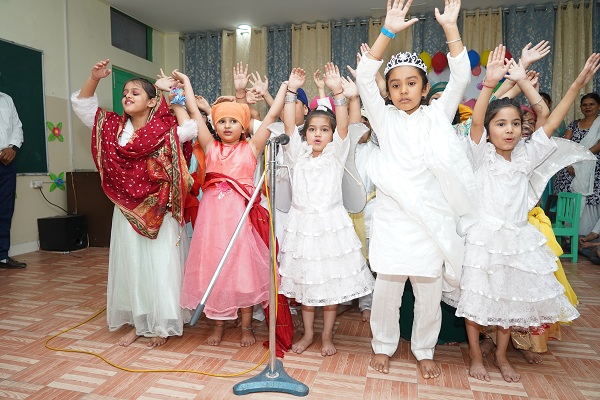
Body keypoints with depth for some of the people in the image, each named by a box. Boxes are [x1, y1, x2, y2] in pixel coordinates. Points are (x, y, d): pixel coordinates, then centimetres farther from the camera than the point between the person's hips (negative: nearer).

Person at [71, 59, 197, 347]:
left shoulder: (166, 131, -5)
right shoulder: (114, 128, 7)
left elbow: (199, 125, -9)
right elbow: (82, 106, 10)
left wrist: (184, 92, -10)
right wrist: (94, 79, -3)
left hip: (160, 212, -4)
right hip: (127, 212, 4)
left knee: (160, 267, 3)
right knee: (131, 266, 12)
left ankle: (162, 324, 19)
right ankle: (138, 323, 27)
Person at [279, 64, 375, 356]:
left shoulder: (336, 155, 2)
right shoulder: (299, 155, 6)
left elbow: (343, 126, -14)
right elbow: (289, 125, -5)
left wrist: (338, 91, -23)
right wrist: (291, 91, -11)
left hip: (331, 223, -2)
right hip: (302, 223, 2)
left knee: (332, 281, 6)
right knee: (305, 280, 11)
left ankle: (327, 336, 23)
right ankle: (308, 333, 28)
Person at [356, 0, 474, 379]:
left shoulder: (437, 116, 9)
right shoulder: (384, 119, 7)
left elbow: (461, 78, -2)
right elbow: (364, 78, -4)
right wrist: (388, 32, -10)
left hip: (432, 220, 1)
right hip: (392, 219, 0)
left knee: (430, 293, 9)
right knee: (386, 291, 4)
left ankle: (424, 351, 31)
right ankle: (384, 345, 28)